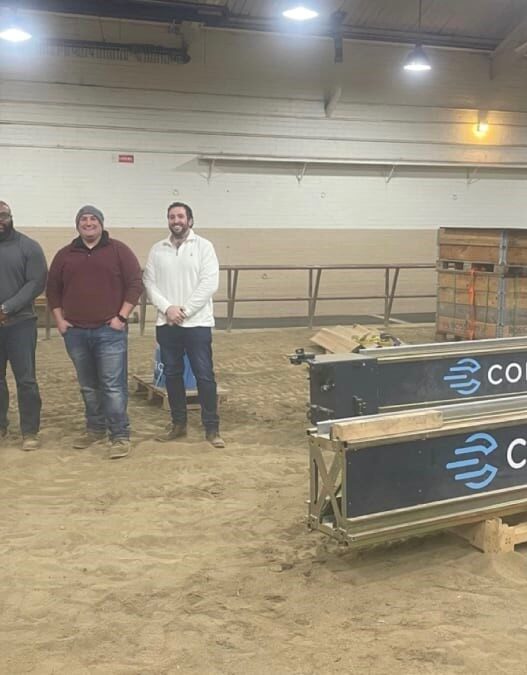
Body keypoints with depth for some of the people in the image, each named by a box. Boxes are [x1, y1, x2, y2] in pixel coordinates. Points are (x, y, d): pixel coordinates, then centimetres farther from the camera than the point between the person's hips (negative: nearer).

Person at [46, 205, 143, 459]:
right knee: (88, 386, 14)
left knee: (113, 386, -6)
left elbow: (135, 284, -4)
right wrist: (59, 320, 7)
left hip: (110, 331, -4)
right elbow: (53, 289, 17)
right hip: (75, 333, 4)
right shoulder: (65, 255, 11)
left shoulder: (118, 250, 0)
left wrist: (122, 317, -9)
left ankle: (120, 436, 0)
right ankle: (95, 429, 27)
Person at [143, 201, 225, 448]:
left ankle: (211, 428, 6)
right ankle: (178, 424, 23)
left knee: (204, 375, -2)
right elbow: (149, 283, 3)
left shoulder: (204, 246, -2)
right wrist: (167, 308, -13)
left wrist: (184, 311, -14)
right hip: (166, 324, 4)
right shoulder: (157, 250, 8)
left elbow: (209, 284, -10)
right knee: (172, 374, 11)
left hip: (197, 323, -4)